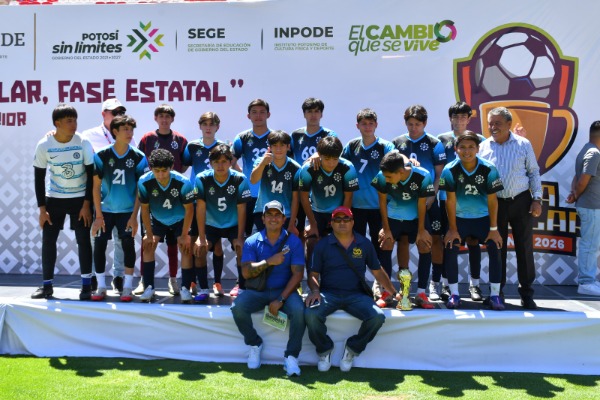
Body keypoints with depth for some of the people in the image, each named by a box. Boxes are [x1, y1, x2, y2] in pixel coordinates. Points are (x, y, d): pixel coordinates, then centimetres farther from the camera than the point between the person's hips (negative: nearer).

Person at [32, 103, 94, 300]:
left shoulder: (83, 143, -14)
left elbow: (91, 174, -8)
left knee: (83, 240, -3)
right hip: (54, 198, 1)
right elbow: (39, 177, -4)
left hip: (80, 198, -1)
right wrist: (42, 208, -7)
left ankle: (87, 285, 6)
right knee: (48, 240, 2)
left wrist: (87, 204, -12)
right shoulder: (44, 145, -12)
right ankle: (47, 285, 15)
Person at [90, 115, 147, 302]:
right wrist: (98, 215, -8)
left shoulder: (138, 157, -7)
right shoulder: (101, 156, -7)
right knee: (99, 245, -2)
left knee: (128, 245, -4)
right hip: (105, 210, 1)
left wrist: (134, 216, -9)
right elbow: (96, 186, -4)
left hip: (127, 211, 0)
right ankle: (101, 286, 11)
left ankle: (127, 287, 7)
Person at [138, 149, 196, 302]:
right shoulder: (144, 182, -29)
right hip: (157, 220, 2)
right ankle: (149, 287, 3)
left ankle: (185, 288, -4)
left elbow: (189, 210, -20)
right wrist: (149, 235, -12)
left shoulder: (183, 182, -34)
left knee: (186, 248, -14)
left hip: (180, 220, -2)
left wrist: (184, 235, -16)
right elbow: (145, 209, -14)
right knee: (147, 246, -9)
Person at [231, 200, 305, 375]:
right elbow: (246, 272, -8)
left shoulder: (293, 241, -1)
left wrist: (281, 299, -17)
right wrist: (269, 262, -21)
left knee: (299, 310, -31)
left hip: (284, 290, -1)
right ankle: (254, 343, 1)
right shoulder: (252, 242, 2)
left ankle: (291, 356, -12)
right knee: (238, 307, -27)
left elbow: (298, 273, -7)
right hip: (257, 291, 1)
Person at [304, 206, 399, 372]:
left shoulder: (364, 244, 10)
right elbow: (313, 274, 8)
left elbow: (378, 272, 17)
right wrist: (315, 290, -12)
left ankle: (352, 349, 0)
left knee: (378, 316, -26)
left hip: (356, 295, 1)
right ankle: (325, 350, 0)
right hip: (329, 294, -1)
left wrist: (394, 293, 14)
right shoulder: (323, 245, 6)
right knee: (311, 314, -31)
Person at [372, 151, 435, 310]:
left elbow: (422, 204, -17)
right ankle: (386, 291, 6)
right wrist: (386, 228, -9)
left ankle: (421, 293, 0)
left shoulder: (422, 176, -30)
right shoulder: (382, 176, -28)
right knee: (385, 247, -6)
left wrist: (421, 230, -10)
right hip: (392, 217, 1)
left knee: (425, 248, -8)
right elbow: (382, 201, -13)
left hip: (416, 217, 0)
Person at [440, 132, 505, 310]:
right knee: (450, 250, -12)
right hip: (459, 218, 0)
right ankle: (454, 294, 0)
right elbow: (450, 200, -11)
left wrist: (494, 229, -9)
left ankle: (495, 295, 1)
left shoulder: (489, 169, -17)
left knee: (495, 250, -10)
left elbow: (492, 200, -10)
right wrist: (452, 229, -9)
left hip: (483, 218, 0)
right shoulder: (450, 170, -17)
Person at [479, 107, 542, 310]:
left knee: (524, 247, 3)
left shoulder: (523, 144, 0)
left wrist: (537, 199, -2)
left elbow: (534, 172, 5)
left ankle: (526, 293, 13)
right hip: (495, 203, 1)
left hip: (521, 201, 0)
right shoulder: (483, 147, 1)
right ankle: (497, 291, 18)